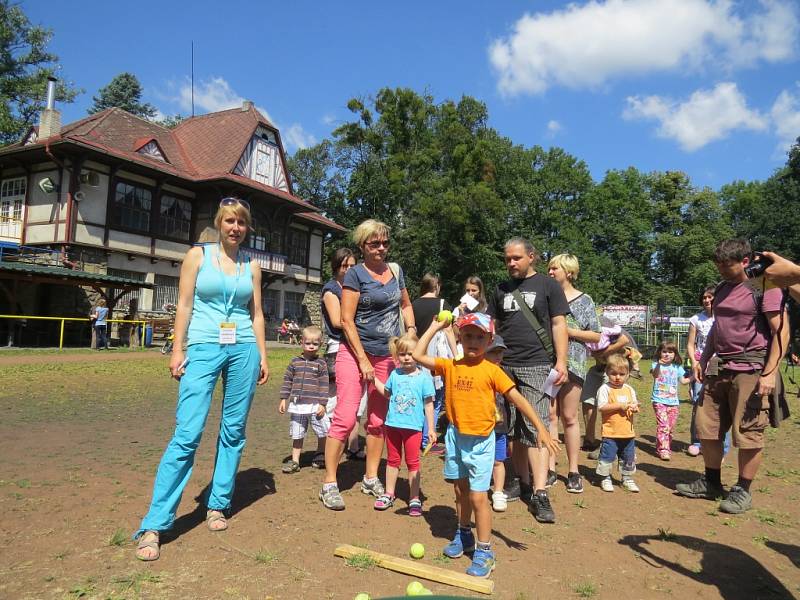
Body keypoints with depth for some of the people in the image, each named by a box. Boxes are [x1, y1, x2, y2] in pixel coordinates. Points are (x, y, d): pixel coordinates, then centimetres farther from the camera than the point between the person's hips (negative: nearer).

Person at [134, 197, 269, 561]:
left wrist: (262, 355, 9)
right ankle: (153, 525, -3)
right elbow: (184, 306, 1)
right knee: (187, 433, -10)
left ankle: (217, 505, 21)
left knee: (233, 432, 6)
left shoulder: (251, 266, 12)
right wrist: (177, 350, -6)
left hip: (243, 350, 3)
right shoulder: (198, 255, 5)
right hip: (203, 349, -3)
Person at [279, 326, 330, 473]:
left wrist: (322, 404, -8)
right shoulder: (295, 362, 5)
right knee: (297, 434, 11)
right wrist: (284, 399, 5)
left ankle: (320, 456, 29)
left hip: (315, 405, -2)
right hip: (297, 405, 2)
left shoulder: (320, 363, -2)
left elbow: (324, 385, -3)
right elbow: (287, 381, 10)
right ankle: (295, 461, 22)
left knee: (323, 432, 5)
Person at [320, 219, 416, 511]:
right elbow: (347, 320, -11)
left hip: (388, 356, 6)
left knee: (378, 420, 11)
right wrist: (363, 360, -13)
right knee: (345, 418, -11)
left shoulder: (395, 270, 11)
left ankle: (371, 479, 24)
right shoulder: (355, 274, -7)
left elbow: (405, 305, 24)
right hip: (355, 352, -6)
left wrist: (411, 330, 5)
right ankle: (329, 484, 1)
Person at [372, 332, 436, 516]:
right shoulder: (395, 374, 2)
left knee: (412, 462, 6)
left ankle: (414, 499, 16)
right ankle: (389, 494, 30)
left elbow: (428, 404, -5)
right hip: (393, 424, 4)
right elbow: (387, 393, 19)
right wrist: (374, 378, 12)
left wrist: (431, 428, -6)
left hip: (413, 426, -4)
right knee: (392, 460, 17)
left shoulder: (424, 377, -8)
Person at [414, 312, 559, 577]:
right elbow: (418, 355, -4)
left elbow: (518, 399, -11)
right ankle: (464, 536, 39)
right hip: (455, 436, 4)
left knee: (478, 497, -3)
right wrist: (435, 327, -2)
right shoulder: (450, 366, -1)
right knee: (461, 490, 20)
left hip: (480, 441, -4)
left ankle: (484, 552, 12)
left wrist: (541, 429, -15)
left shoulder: (491, 370, -11)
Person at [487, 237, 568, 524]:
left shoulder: (548, 286, 5)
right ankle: (523, 482, 21)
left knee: (535, 428, -10)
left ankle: (539, 494, -8)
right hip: (505, 366, 4)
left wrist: (561, 361, -7)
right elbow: (492, 327, 17)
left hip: (536, 366, -4)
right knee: (513, 429, 8)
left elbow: (558, 324, 1)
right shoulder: (501, 290, 15)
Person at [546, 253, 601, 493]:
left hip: (572, 363, -2)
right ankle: (550, 468, 11)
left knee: (569, 417, 3)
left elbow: (596, 336, 0)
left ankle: (573, 471, 14)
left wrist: (567, 331, -9)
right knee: (550, 415, 3)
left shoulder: (584, 300, 3)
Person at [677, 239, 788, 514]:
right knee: (707, 427, 9)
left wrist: (770, 373, -17)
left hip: (750, 370, -7)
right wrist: (703, 360, 16)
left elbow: (781, 331, -11)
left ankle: (742, 491, 13)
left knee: (749, 434, 0)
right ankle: (711, 483, 24)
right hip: (719, 368, 7)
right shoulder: (722, 290, 15)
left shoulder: (764, 287, -7)